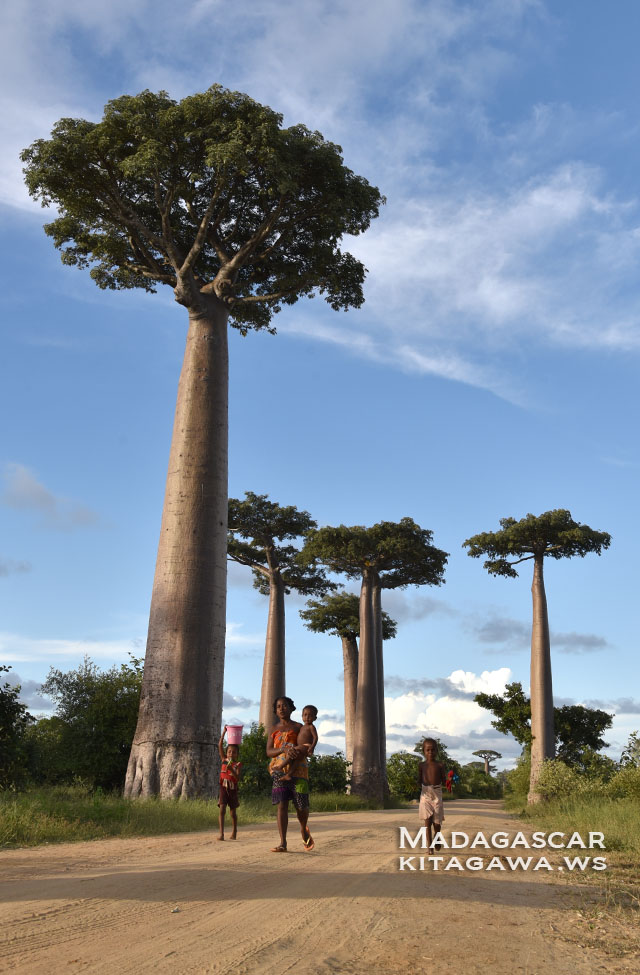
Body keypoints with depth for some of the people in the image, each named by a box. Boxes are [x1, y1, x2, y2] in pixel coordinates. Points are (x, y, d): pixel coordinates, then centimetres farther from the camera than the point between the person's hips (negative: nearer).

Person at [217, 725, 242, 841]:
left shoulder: (238, 764, -1)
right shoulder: (224, 760, 4)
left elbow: (238, 777, -13)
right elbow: (220, 746, -2)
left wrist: (231, 769, -29)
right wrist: (224, 732, -7)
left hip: (233, 789, 0)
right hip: (223, 787, 0)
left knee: (233, 811, 11)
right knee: (222, 809, -12)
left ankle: (234, 832, 29)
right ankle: (221, 833, -14)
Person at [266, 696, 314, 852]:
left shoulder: (298, 727, 6)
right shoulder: (273, 730, 13)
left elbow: (304, 751, -4)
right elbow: (269, 751, 1)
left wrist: (291, 769, -19)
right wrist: (284, 750, -19)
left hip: (297, 770, -2)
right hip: (278, 771, 2)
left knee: (301, 806, -3)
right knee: (282, 805, -8)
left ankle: (304, 829, 28)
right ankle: (282, 843, -8)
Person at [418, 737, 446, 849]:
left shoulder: (440, 765, 1)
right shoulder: (421, 765, 3)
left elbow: (444, 781, 4)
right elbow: (419, 781, 6)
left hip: (437, 794, 0)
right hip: (425, 794, 0)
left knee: (437, 822, 6)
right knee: (427, 822, -5)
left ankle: (436, 838, 38)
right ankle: (430, 846, 3)